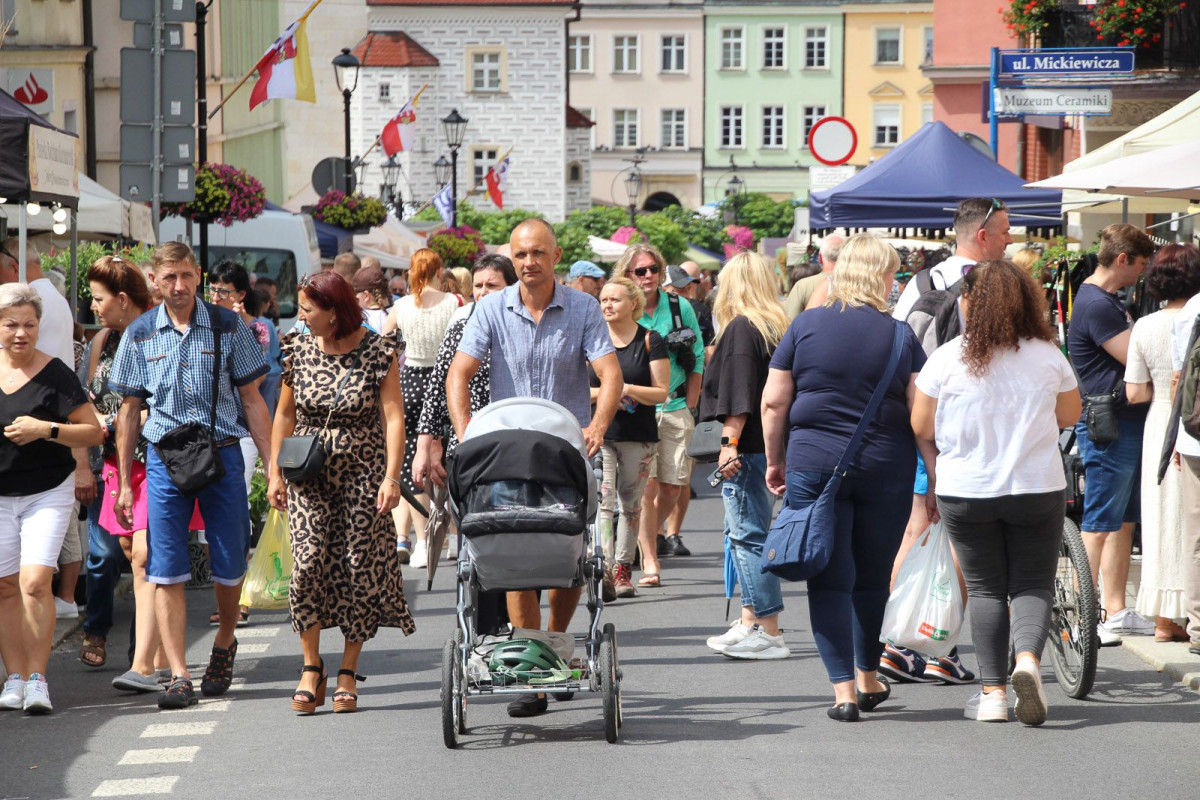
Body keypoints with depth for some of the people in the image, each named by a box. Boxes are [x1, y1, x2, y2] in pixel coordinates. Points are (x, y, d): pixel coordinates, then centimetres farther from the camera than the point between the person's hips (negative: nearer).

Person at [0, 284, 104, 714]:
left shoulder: (54, 374, -6)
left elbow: (94, 433, -5)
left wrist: (46, 429, -18)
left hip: (47, 492, -4)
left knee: (35, 581, -15)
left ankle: (37, 678, -9)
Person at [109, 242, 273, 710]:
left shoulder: (228, 327, 2)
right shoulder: (140, 335, 5)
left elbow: (252, 401, 5)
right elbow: (129, 411, 10)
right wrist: (124, 483, 8)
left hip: (223, 456, 0)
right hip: (164, 458, 0)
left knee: (229, 566, 5)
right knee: (166, 571, -5)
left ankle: (224, 644, 33)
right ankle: (178, 675, -3)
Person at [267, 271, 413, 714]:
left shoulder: (379, 351, -5)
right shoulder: (298, 351, 5)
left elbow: (393, 416, -8)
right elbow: (284, 415, 14)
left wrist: (391, 478, -16)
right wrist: (275, 474, 8)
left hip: (362, 474, -2)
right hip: (308, 474, 2)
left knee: (359, 569, -1)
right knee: (308, 560, -13)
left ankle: (348, 672, 11)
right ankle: (311, 666, -2)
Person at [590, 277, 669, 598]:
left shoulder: (650, 341, 3)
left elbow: (661, 392, -1)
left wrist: (629, 390, -18)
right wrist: (603, 392, -12)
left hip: (638, 435, 1)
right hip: (598, 431, 0)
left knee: (631, 504, 8)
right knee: (602, 502, -13)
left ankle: (622, 570, 18)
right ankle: (604, 570, -20)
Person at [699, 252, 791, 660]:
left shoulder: (740, 329, -12)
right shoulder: (778, 328, 13)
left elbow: (737, 396, -18)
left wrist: (729, 442, -18)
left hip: (747, 448, -9)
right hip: (770, 445, 9)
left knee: (748, 534, -6)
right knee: (743, 532, 18)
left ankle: (769, 631, -6)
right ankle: (750, 621, 23)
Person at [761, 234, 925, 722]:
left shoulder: (805, 326, 2)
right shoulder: (900, 335, 1)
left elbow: (774, 401, 2)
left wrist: (774, 459, 13)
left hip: (814, 463, -1)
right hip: (886, 468, 1)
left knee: (829, 579, 1)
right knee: (872, 576, 15)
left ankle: (844, 690, -6)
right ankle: (869, 680, 29)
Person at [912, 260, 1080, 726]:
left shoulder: (947, 358, -8)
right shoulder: (1049, 356, -2)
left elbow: (922, 429, -1)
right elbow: (1069, 416, 12)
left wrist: (934, 482, 13)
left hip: (965, 492, -1)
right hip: (1037, 490, 1)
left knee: (986, 590, 10)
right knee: (1034, 585, 8)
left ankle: (993, 693, 5)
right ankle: (1028, 659, -19)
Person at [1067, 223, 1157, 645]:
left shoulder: (1108, 301, 17)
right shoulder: (1096, 304, -17)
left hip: (1126, 424, 10)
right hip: (1108, 426, -10)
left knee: (1123, 522, 13)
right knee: (1099, 526, -6)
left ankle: (1116, 612, 19)